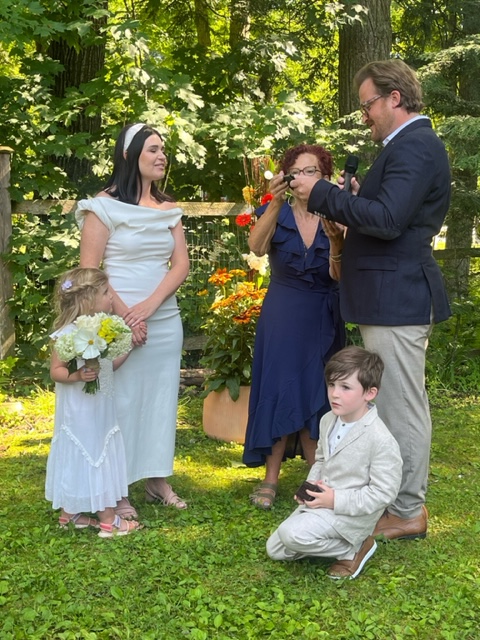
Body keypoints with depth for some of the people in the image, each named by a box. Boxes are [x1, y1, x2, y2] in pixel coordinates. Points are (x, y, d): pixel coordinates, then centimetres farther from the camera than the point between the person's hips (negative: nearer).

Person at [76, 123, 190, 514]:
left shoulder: (169, 208, 11)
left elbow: (181, 265, 4)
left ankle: (158, 479, 21)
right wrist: (125, 315, -14)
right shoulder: (105, 205, -4)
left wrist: (149, 306, -11)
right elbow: (89, 270, -9)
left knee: (161, 397, 9)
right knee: (118, 399, -1)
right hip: (116, 321, -5)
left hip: (165, 320, 5)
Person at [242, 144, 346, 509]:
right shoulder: (276, 214, -3)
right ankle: (271, 478, 7)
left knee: (315, 395, 4)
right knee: (279, 392, 0)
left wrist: (336, 240, -28)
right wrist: (275, 204, -37)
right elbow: (257, 248, -24)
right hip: (282, 317, -1)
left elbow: (338, 276, -11)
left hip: (322, 320, 1)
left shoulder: (335, 219, -1)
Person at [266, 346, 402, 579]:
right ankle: (337, 541, 14)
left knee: (292, 534, -28)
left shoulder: (381, 440, -23)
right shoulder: (328, 421, 0)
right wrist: (311, 485, -3)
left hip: (351, 513, -8)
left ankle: (353, 549, -5)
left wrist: (336, 500, -23)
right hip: (320, 503, 8)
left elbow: (383, 493, -22)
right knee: (275, 549, 6)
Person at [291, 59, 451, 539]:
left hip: (397, 298, -11)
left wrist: (323, 195, -19)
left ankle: (407, 513, 10)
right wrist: (356, 199, 7)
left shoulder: (413, 147, -16)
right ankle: (405, 498, 28)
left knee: (401, 407, -1)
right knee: (399, 404, 17)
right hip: (397, 296, 11)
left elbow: (387, 220, -25)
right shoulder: (412, 144, 17)